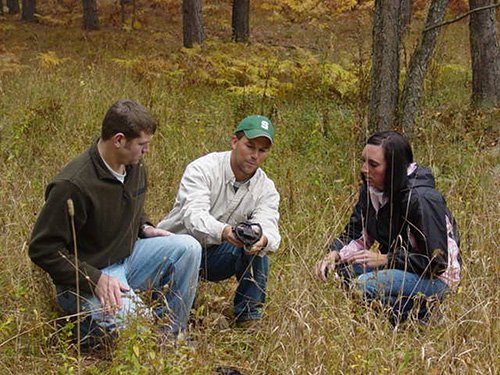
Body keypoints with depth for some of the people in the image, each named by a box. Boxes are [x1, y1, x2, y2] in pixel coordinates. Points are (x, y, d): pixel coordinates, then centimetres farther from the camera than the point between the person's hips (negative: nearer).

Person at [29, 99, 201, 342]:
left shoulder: (134, 166, 1)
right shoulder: (73, 185, -26)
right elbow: (43, 249, -22)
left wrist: (144, 228, 2)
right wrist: (95, 279, -27)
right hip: (86, 276, -8)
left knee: (188, 247, -10)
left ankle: (170, 334, 1)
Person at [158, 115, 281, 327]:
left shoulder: (266, 189, -4)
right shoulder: (202, 169, -19)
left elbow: (268, 226, -23)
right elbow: (193, 215, -35)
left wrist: (263, 240, -49)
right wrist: (223, 232, -57)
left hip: (214, 256, 3)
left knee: (255, 245, -24)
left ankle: (248, 316, -11)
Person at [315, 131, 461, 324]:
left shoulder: (422, 199, -25)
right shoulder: (370, 189, -1)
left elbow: (436, 261, -23)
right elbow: (355, 233, 6)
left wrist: (385, 259, -22)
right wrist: (334, 254, -15)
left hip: (436, 277, -9)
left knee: (366, 285, -28)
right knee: (343, 265, -8)